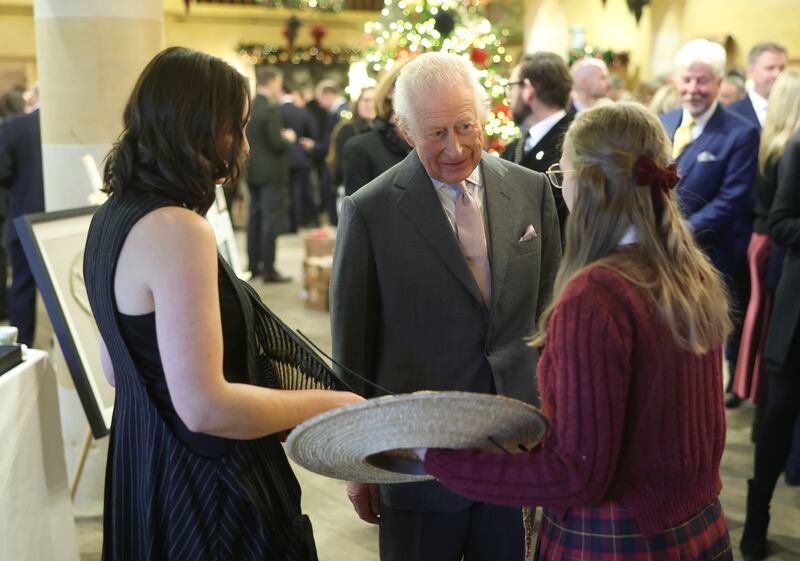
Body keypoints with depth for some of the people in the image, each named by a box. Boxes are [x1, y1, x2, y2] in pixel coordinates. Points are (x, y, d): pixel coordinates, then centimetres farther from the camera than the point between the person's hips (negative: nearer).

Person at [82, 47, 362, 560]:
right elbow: (205, 407, -28)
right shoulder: (178, 229, -25)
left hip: (142, 461, 9)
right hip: (205, 483, -9)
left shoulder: (115, 215, 5)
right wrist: (326, 405, -16)